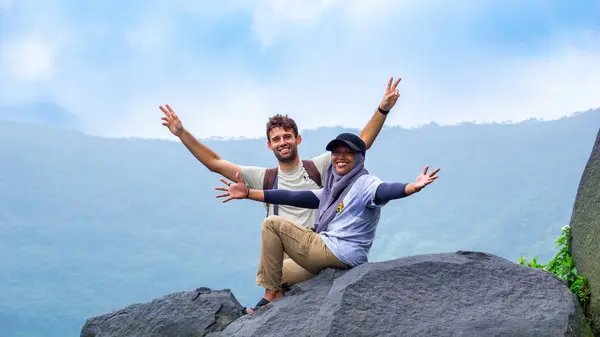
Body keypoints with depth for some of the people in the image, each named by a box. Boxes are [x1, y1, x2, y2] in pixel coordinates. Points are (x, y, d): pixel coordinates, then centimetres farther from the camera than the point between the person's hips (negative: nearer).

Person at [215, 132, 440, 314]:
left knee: (272, 224, -7)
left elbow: (386, 191, -30)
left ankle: (270, 297, -5)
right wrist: (248, 193, 14)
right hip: (329, 258, 9)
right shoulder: (333, 190, 16)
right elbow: (295, 198, 16)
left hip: (338, 254, -9)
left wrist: (412, 187, -54)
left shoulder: (364, 184, -9)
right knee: (278, 272, 25)